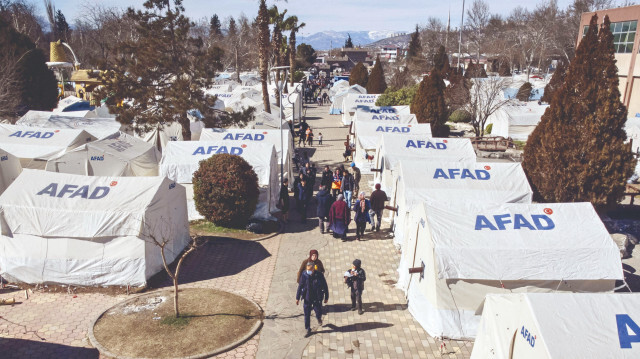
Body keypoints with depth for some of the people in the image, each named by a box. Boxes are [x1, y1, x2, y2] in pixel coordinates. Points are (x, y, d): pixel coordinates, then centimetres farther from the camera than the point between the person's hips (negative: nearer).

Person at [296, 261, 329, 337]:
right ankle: (308, 330, 24)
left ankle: (319, 318, 46)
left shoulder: (319, 275, -16)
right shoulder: (304, 275, -13)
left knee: (318, 313, 9)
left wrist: (326, 297, 1)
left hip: (317, 299, -1)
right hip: (307, 299, 1)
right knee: (307, 314, 6)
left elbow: (325, 287, -4)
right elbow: (300, 286, -2)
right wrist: (297, 297, 0)